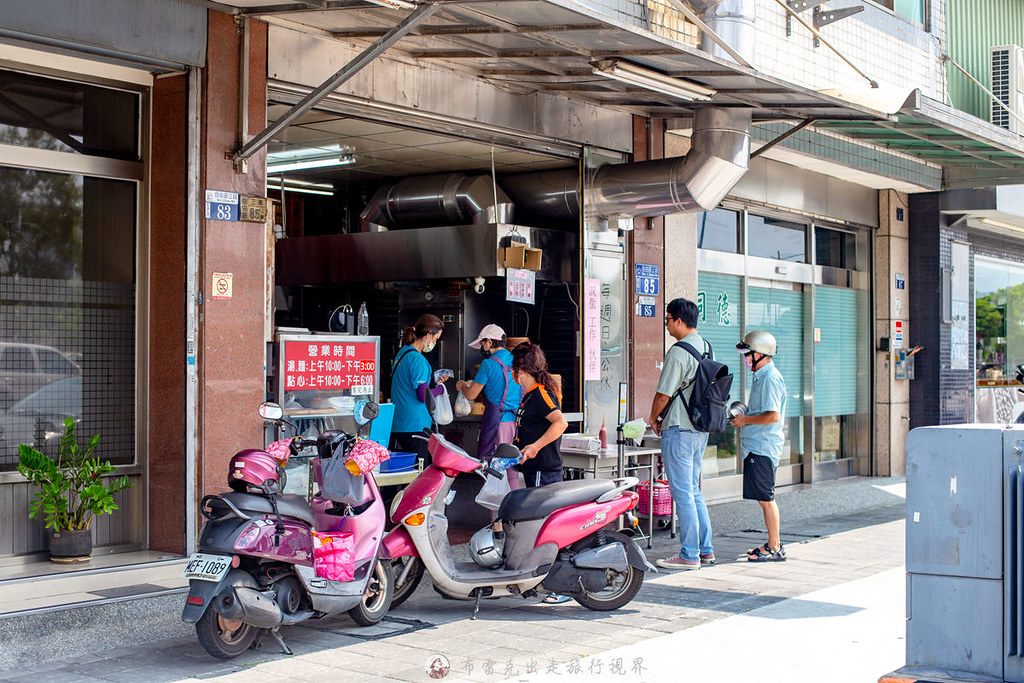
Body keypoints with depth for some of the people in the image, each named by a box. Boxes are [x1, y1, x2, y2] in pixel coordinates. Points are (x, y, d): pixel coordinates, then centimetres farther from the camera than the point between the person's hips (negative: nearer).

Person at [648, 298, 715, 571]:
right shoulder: (707, 348, 11)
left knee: (683, 493, -3)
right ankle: (705, 549, 20)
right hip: (701, 428, 9)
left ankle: (689, 555, 0)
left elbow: (663, 394, -16)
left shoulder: (678, 352, -17)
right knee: (693, 491, 17)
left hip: (679, 429, -9)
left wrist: (654, 419, 4)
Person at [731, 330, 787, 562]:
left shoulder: (770, 379, -16)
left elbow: (773, 416, -24)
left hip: (762, 448, -10)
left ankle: (774, 549, 2)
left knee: (765, 498, -4)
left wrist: (746, 420, -14)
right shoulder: (761, 376, 16)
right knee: (763, 497, 14)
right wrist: (744, 413, 13)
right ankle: (775, 542, 22)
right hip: (756, 446, 10)